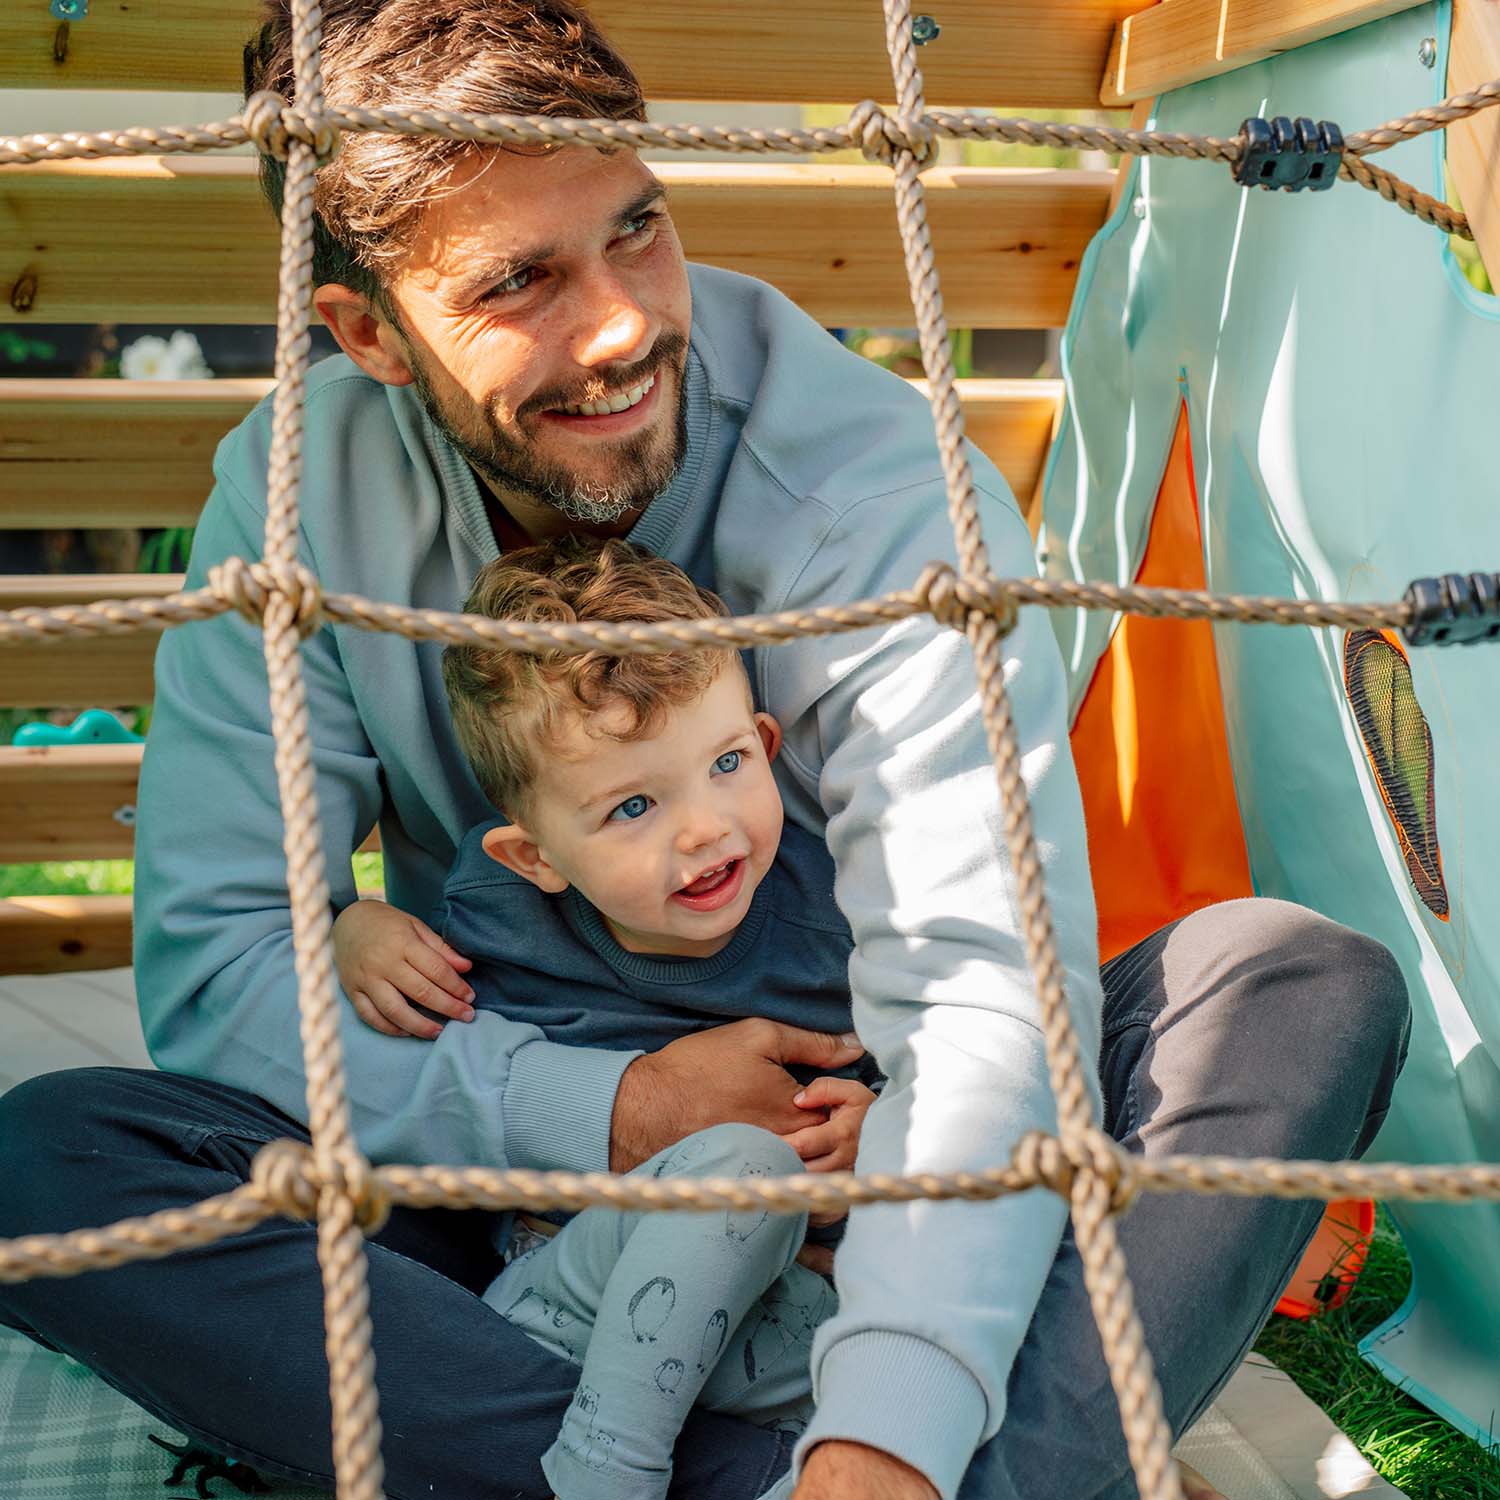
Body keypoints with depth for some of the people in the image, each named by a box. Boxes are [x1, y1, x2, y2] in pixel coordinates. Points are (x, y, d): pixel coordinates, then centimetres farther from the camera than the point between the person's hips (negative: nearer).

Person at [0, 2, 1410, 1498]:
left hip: (851, 1168, -1)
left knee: (1306, 988, -24)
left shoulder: (889, 495, -19)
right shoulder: (297, 494, -10)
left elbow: (983, 997, -28)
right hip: (518, 1177, 2)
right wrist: (610, 1108, -23)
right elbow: (209, 964, -11)